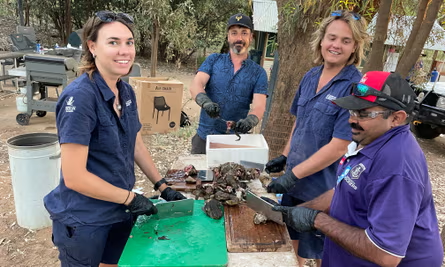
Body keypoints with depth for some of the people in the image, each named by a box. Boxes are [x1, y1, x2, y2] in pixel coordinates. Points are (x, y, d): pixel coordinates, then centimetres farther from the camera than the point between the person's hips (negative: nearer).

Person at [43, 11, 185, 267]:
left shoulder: (126, 91, -1)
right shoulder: (80, 97, -24)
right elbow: (74, 177, -24)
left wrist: (162, 187, 6)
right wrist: (131, 198, -16)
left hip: (121, 211, 7)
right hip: (84, 221, -6)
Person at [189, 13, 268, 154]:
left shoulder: (258, 73, 0)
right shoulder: (214, 60, 3)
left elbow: (259, 106, -11)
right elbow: (195, 85, -10)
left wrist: (249, 120, -34)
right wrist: (206, 102, -32)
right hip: (204, 137, 1)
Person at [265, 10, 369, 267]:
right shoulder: (310, 77, 1)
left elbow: (339, 146, -24)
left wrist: (293, 174, -22)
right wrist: (285, 157, 8)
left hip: (324, 188, -6)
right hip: (295, 178, 6)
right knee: (293, 234, 25)